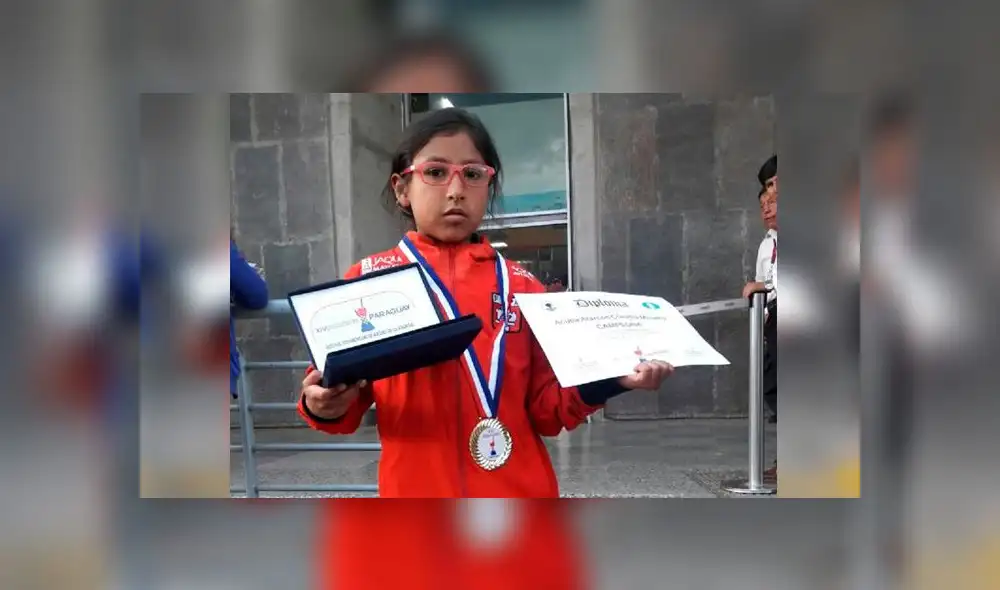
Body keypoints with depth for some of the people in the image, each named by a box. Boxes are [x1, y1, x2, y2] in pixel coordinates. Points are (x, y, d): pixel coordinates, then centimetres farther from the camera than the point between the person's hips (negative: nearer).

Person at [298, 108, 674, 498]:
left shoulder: (521, 286, 5)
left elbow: (545, 410, 6)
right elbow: (347, 404, 2)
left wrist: (603, 381, -11)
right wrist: (325, 405, -18)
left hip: (522, 490, 2)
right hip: (417, 488, -1)